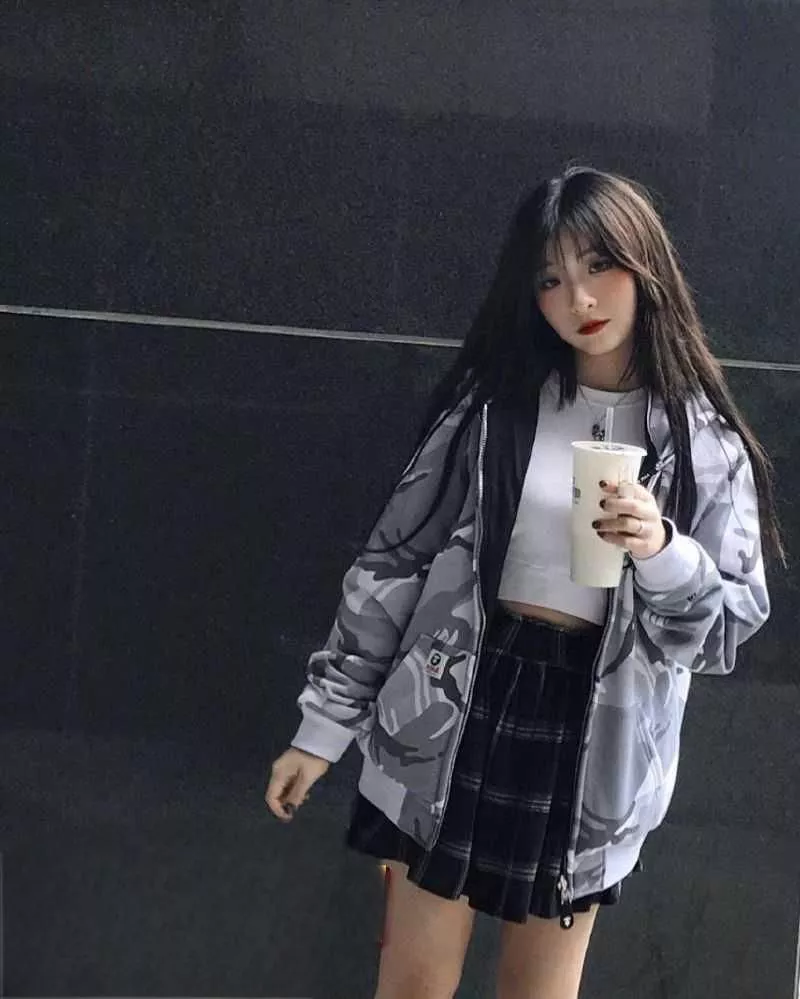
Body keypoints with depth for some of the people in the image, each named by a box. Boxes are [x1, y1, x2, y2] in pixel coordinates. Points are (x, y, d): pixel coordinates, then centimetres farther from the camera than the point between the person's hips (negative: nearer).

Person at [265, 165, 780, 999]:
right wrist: (323, 725, 0)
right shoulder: (492, 401, 0)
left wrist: (664, 553, -23)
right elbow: (397, 561, 1)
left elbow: (723, 632, -2)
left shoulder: (705, 442, -1)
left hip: (591, 731, 0)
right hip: (461, 706, 0)